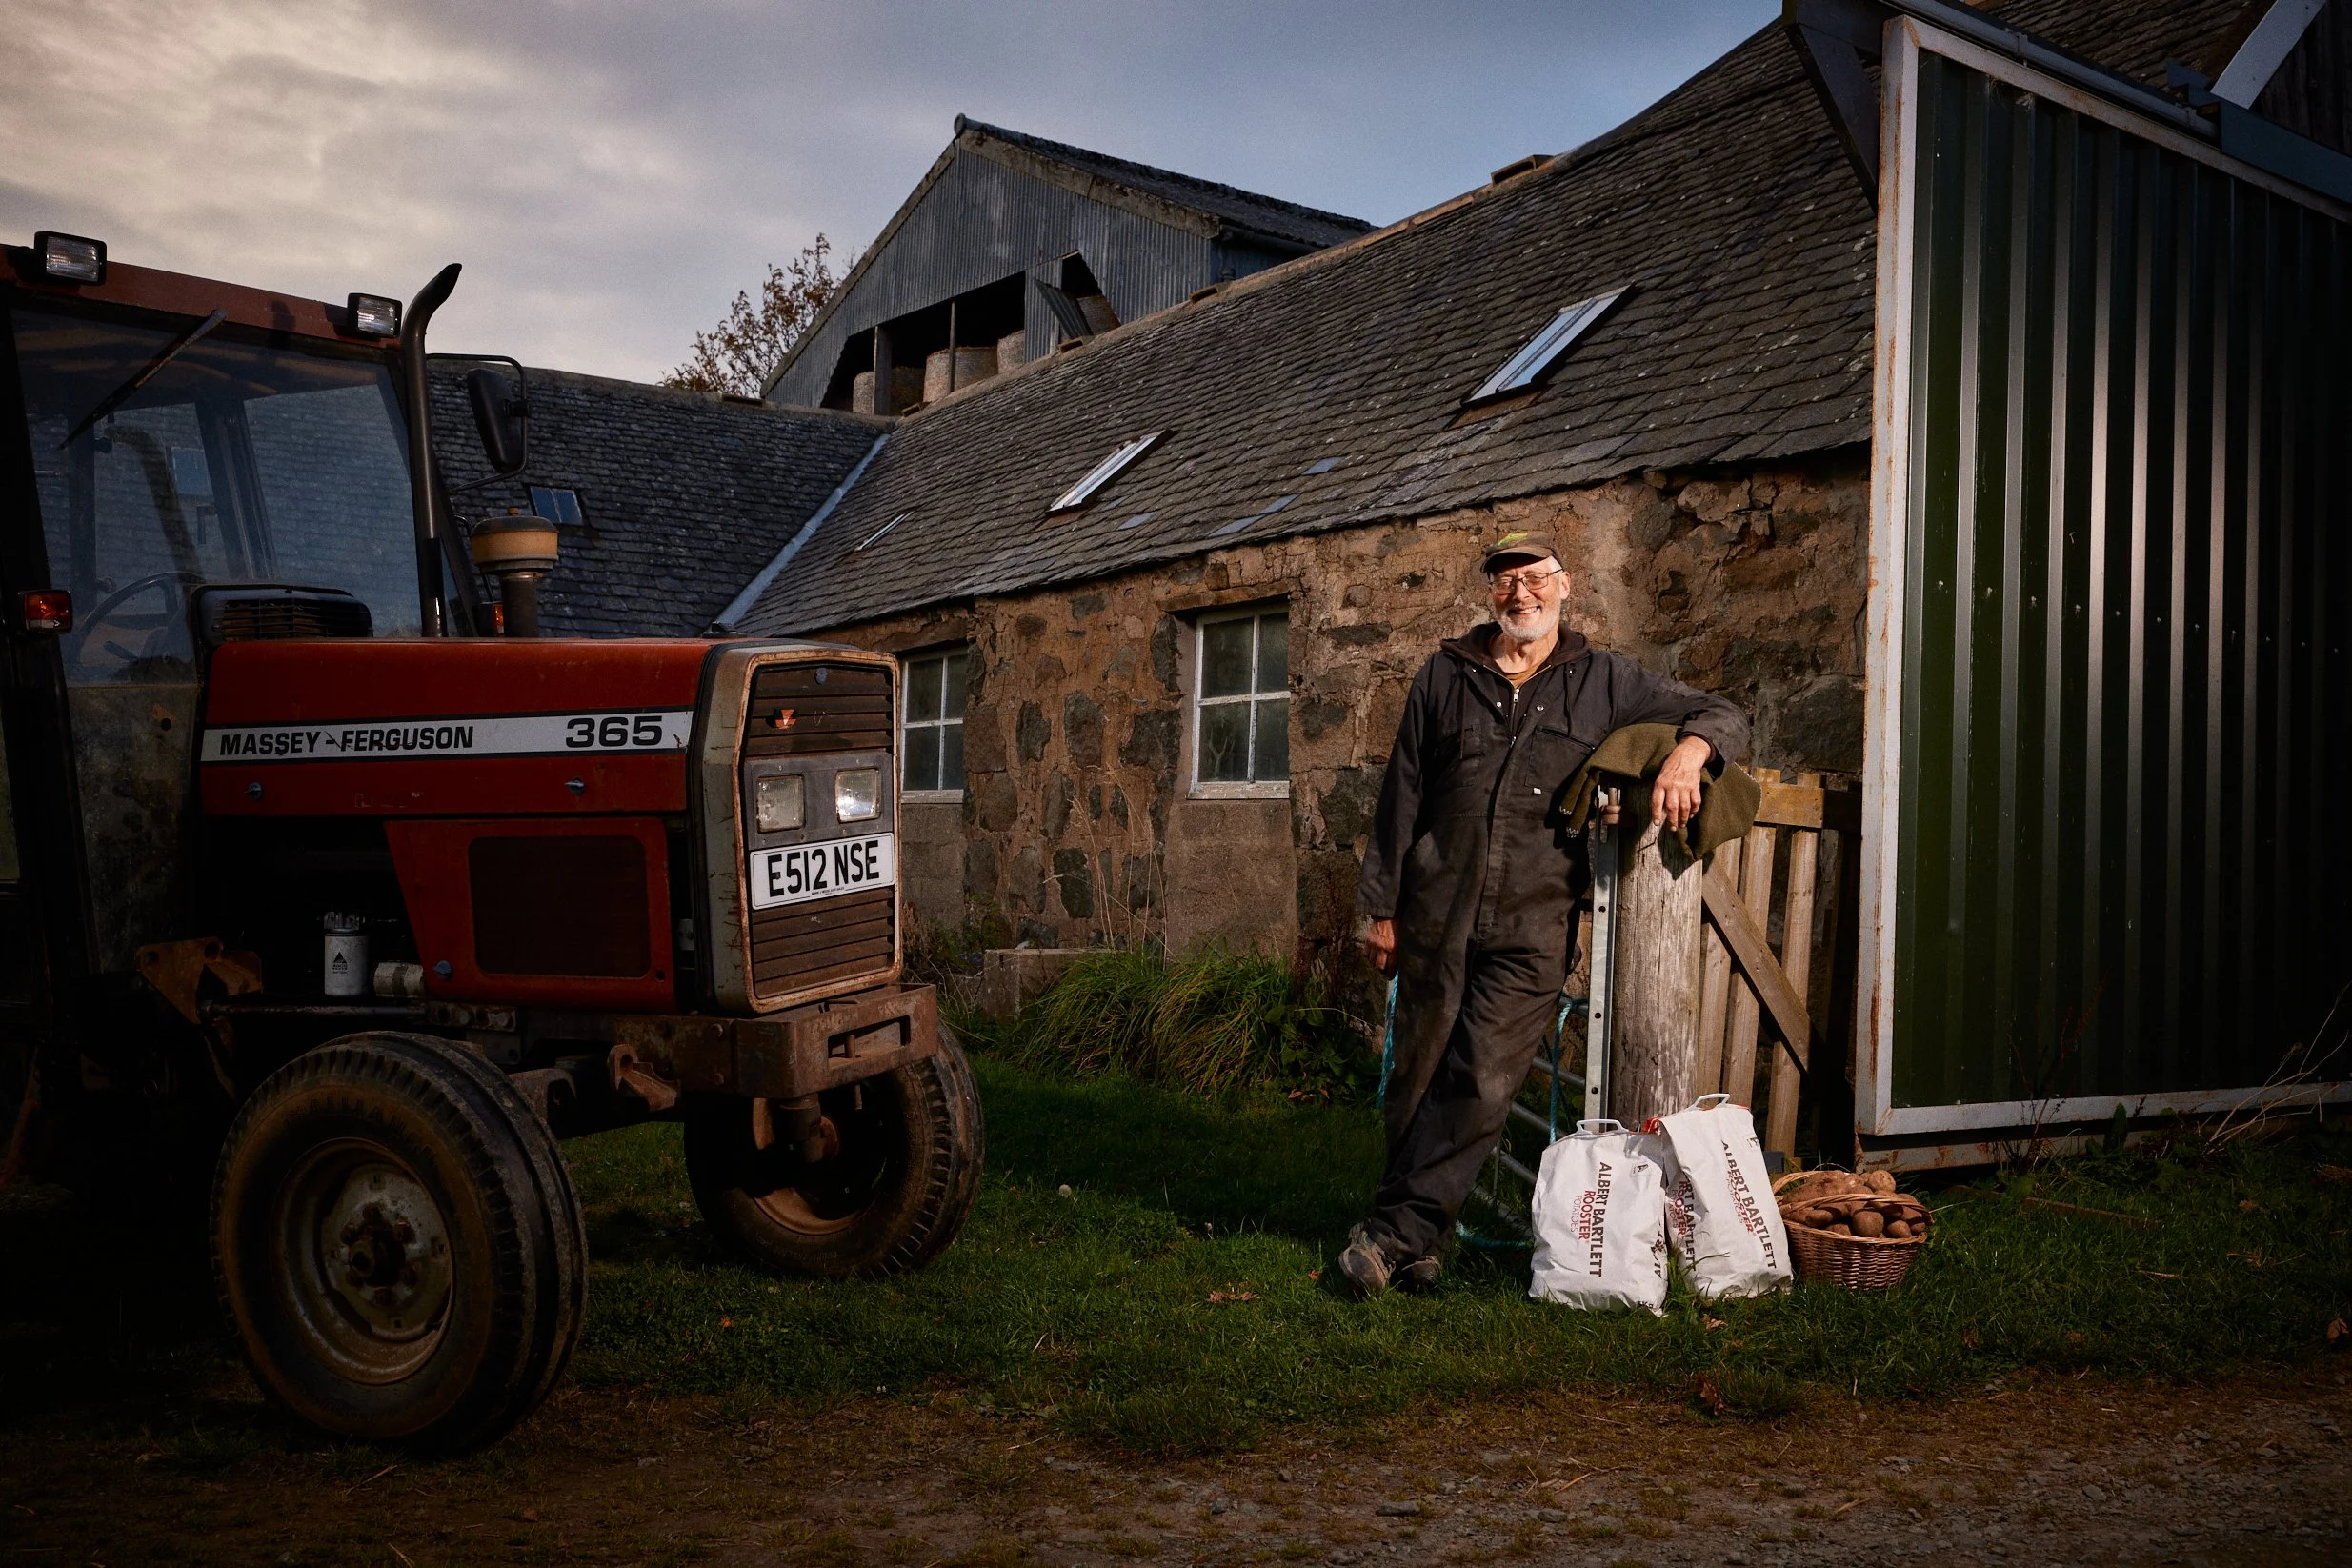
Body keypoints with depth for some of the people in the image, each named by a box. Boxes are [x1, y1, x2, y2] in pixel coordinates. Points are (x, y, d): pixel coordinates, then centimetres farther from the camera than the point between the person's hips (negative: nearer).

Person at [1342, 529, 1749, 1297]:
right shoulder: (1446, 675, 11)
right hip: (1435, 915, 2)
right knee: (1418, 1079, 6)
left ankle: (1396, 1230, 3)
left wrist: (1687, 750, -12)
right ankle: (1414, 1240, 22)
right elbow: (1402, 798, 12)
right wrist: (1381, 907, 9)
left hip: (1532, 926, -1)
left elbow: (1721, 715, 12)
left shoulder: (1603, 681, 9)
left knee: (1482, 1083, -8)